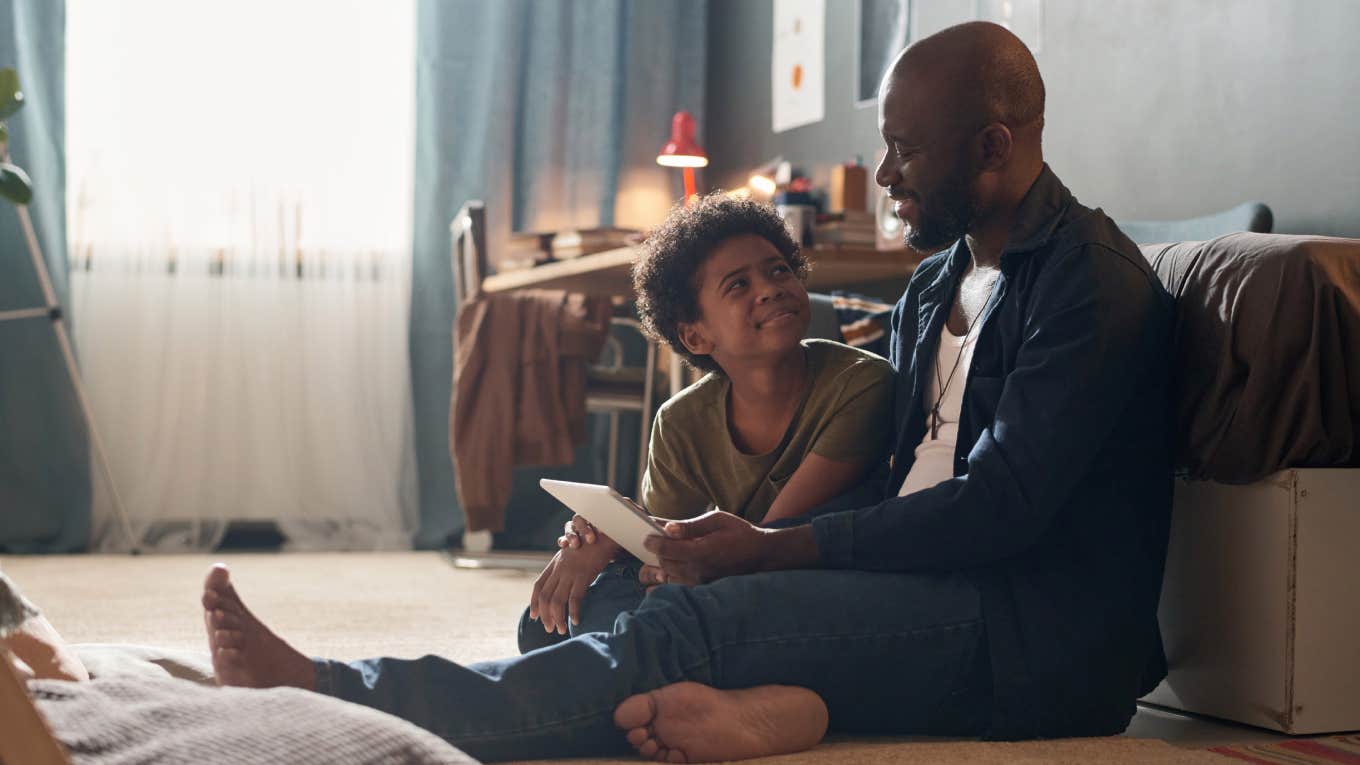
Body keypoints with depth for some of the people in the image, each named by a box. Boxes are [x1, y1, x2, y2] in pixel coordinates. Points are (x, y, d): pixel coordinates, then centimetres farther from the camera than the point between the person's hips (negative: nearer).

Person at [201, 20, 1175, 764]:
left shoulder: (1093, 280, -9)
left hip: (1042, 639, -9)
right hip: (934, 599, 9)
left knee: (698, 625, -23)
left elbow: (997, 505, -17)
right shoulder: (932, 291, 19)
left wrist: (771, 550, -17)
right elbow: (898, 485, 14)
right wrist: (754, 544, -4)